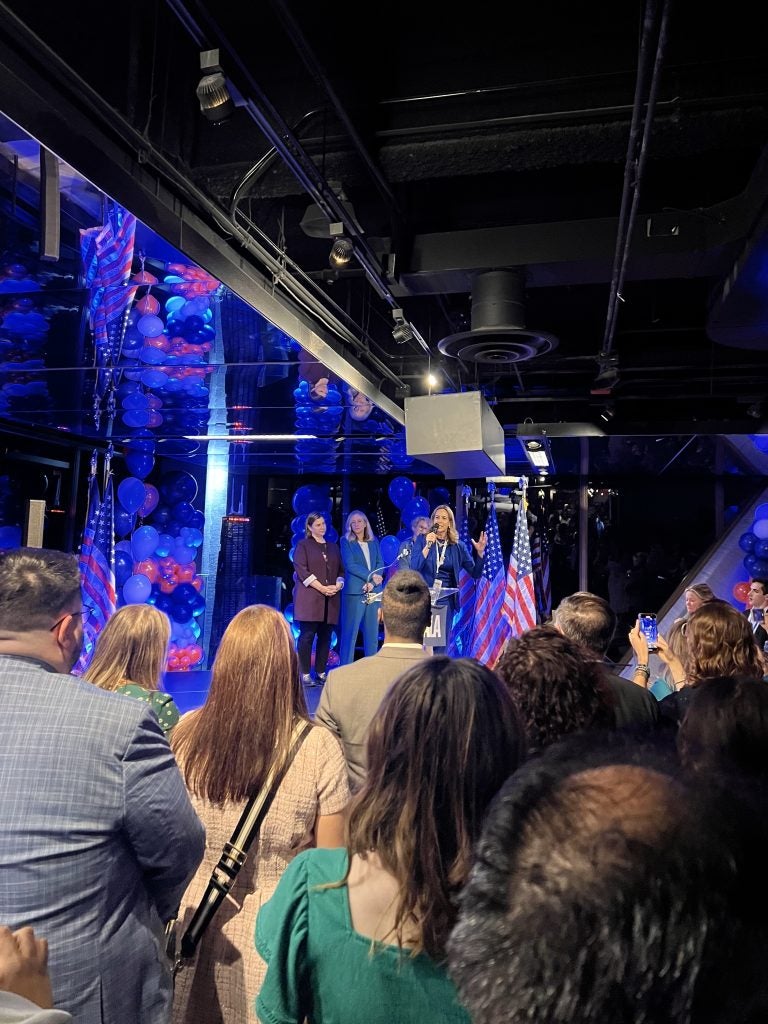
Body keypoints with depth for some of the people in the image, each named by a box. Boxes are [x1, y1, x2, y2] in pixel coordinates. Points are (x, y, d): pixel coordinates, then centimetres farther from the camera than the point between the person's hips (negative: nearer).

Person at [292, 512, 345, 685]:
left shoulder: (333, 547, 20)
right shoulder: (303, 545, 5)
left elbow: (341, 570, 18)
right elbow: (301, 569, -7)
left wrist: (338, 586, -3)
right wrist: (321, 587, -14)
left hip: (331, 599, 5)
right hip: (309, 597, -4)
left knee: (326, 636, 2)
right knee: (307, 635, -7)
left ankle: (321, 672, 8)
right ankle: (305, 674, -3)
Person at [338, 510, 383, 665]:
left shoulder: (374, 542, 14)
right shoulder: (346, 542, 4)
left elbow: (380, 564, 7)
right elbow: (350, 565, -7)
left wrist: (373, 583, -9)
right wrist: (370, 576, -12)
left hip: (373, 591, 4)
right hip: (354, 591, -4)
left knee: (372, 632, 4)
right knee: (350, 632, -4)